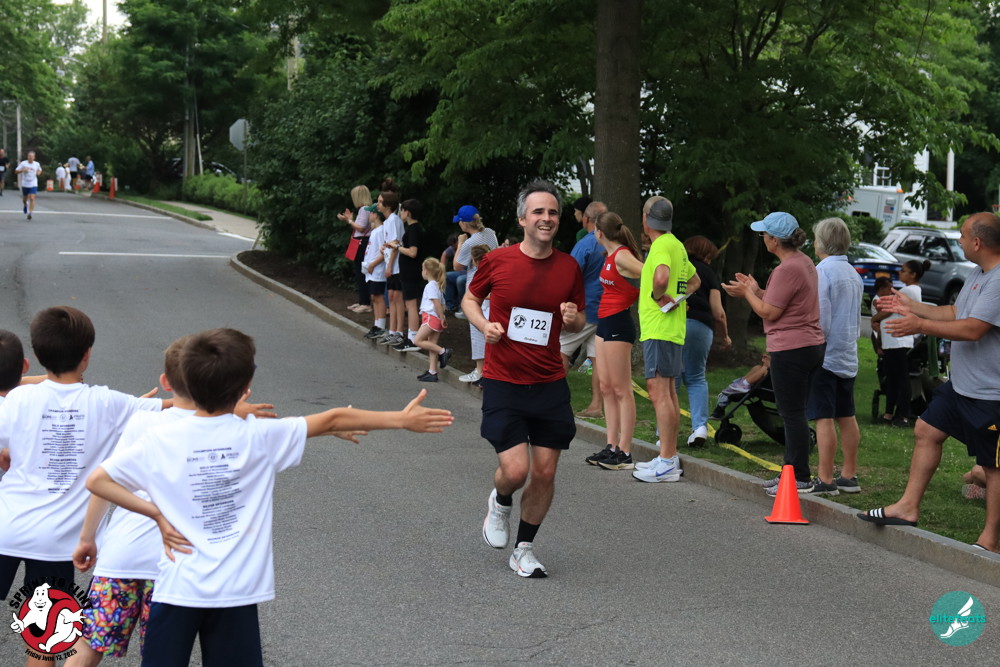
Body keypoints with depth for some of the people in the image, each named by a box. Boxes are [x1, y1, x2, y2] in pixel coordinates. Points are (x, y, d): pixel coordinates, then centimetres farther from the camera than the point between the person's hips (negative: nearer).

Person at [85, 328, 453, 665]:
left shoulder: (159, 441, -7)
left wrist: (155, 513, -3)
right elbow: (333, 419, 0)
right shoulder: (260, 437, -8)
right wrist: (403, 419, 9)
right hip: (236, 592, 0)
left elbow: (96, 481, -5)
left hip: (176, 590, 0)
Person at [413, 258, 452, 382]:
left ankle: (443, 351, -11)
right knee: (432, 346, 9)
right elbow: (442, 304, 18)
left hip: (431, 317, -10)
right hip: (435, 319, 10)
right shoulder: (437, 285, 18)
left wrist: (442, 317, -18)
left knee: (417, 340, -8)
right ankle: (432, 372, 9)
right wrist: (442, 317, 14)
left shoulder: (430, 286, -12)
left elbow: (436, 303, -20)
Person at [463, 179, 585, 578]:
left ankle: (524, 550, 23)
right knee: (515, 469, -12)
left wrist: (573, 318, -9)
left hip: (550, 384, 3)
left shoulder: (569, 267, 2)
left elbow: (579, 321, 14)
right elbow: (470, 297, 11)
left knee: (545, 473, 4)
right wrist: (484, 324, -8)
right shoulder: (497, 260, -5)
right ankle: (499, 502, 26)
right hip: (503, 383, -3)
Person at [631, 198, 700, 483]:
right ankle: (670, 457, 20)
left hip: (659, 329, -11)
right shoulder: (677, 245, 17)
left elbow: (661, 277, -34)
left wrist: (658, 296, -15)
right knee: (668, 392, 14)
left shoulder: (662, 246, -14)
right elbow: (695, 281, 31)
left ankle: (666, 463, -12)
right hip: (673, 329, 11)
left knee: (659, 392, -11)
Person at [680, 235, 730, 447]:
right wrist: (725, 337, 24)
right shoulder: (707, 272, 15)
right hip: (699, 326, 0)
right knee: (696, 378, 14)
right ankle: (700, 426, -3)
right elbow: (718, 313, 11)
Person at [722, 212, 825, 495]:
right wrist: (755, 290, 17)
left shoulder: (788, 269, -19)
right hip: (811, 345, 11)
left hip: (791, 351, -11)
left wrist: (747, 293, -1)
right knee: (794, 413, 16)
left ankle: (800, 479, -1)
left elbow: (769, 312, -16)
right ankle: (792, 472, 24)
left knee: (793, 415, -5)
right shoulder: (804, 262, 14)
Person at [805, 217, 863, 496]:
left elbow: (820, 318, -17)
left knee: (824, 418, -7)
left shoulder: (821, 271, -13)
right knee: (846, 417, 12)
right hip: (848, 356, 8)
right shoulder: (854, 274, 12)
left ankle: (825, 480, -7)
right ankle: (849, 476, 18)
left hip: (824, 355, -8)